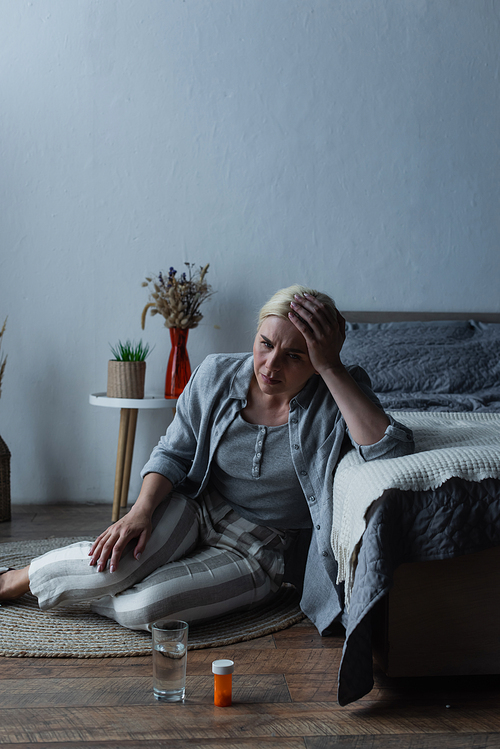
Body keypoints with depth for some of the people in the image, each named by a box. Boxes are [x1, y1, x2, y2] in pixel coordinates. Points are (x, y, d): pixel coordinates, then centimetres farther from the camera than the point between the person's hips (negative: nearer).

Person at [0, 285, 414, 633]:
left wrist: (331, 368, -35)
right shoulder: (217, 375, -9)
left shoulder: (337, 394, -16)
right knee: (112, 565, -30)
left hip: (258, 550, -2)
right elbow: (174, 451, 0)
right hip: (197, 509, 2)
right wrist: (141, 511, -18)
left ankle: (79, 590, 6)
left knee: (144, 609, -28)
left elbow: (392, 449, -35)